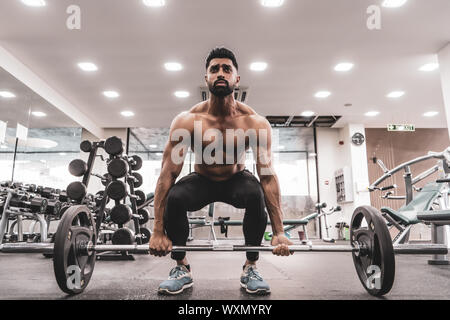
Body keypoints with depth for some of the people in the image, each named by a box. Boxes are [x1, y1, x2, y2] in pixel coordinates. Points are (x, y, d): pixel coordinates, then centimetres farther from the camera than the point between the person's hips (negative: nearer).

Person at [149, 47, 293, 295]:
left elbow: (268, 175, -24)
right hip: (201, 181, 0)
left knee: (257, 194, -33)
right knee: (174, 197, -31)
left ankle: (250, 269, -11)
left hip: (236, 180, 0)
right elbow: (167, 174, -24)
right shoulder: (187, 120, -23)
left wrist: (278, 232, -29)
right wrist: (158, 231, -27)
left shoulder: (255, 123, -22)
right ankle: (182, 269, -6)